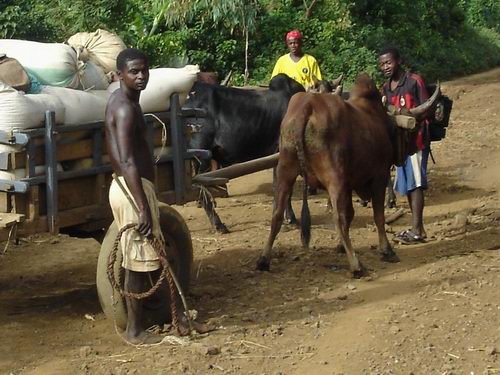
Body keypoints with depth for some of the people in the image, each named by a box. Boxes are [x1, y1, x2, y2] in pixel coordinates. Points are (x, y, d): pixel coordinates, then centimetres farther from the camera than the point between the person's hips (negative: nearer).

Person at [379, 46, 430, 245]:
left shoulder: (414, 81, -8)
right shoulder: (386, 88, 13)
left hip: (415, 138, -7)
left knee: (415, 183, -9)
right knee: (406, 185, 9)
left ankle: (416, 230, -9)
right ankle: (417, 228, 17)